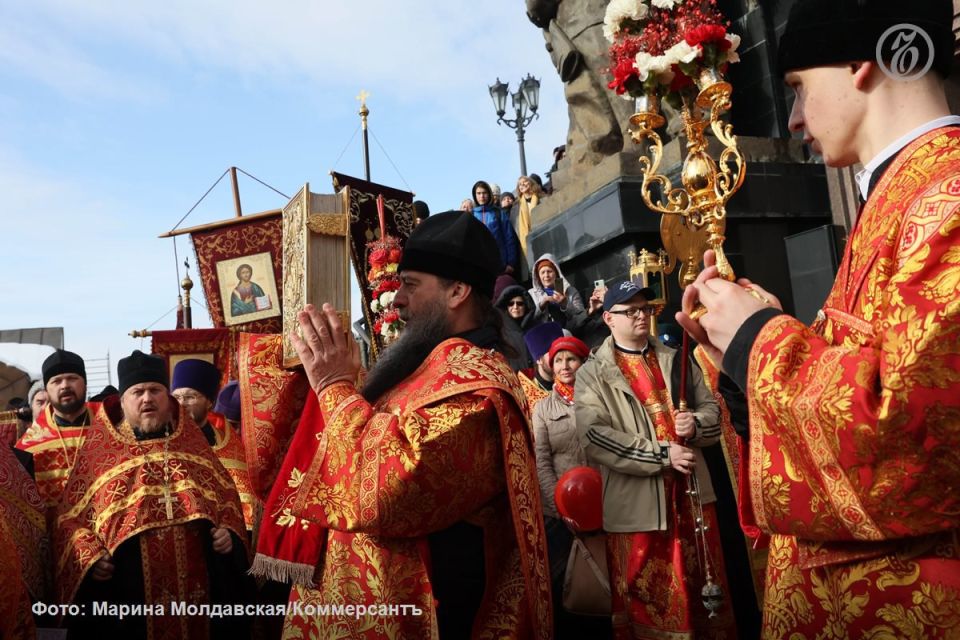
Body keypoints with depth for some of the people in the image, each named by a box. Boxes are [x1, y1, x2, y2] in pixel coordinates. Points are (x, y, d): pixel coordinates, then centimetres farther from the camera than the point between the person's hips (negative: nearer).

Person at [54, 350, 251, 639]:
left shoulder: (193, 444, 10)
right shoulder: (97, 450, 6)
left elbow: (227, 498, 15)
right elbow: (71, 519, 7)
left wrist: (229, 533, -2)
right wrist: (89, 558, -8)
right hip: (129, 592, -1)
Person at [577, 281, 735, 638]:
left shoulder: (676, 360, 13)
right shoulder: (592, 374, -3)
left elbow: (711, 407, 13)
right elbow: (594, 437, -15)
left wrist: (696, 424, -11)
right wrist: (662, 454, -18)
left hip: (691, 492, 4)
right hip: (636, 503, -4)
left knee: (704, 589, 16)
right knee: (647, 599, 7)